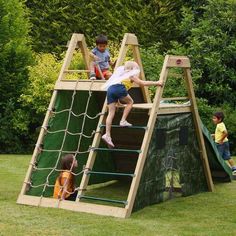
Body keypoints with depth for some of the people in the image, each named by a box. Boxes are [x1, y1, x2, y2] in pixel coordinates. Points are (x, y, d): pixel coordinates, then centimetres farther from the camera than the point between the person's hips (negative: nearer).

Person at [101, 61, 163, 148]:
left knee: (111, 112, 2)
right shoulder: (131, 75, 21)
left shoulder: (121, 74, 39)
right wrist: (156, 83, 23)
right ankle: (123, 121, 3)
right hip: (119, 88, -6)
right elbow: (142, 83, 17)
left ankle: (107, 134, -7)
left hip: (109, 89, 6)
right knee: (130, 102, 17)